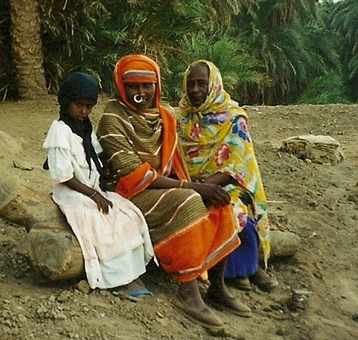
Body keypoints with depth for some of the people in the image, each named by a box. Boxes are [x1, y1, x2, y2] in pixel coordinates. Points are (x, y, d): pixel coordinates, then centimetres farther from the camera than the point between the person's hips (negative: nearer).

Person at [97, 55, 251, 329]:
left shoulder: (163, 116, 8)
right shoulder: (113, 119, -14)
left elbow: (173, 162, 9)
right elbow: (133, 173, -22)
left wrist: (194, 187, -12)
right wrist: (190, 187, -23)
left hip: (164, 190, 7)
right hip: (129, 194, -7)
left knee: (218, 203, -12)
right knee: (188, 205, -30)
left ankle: (217, 287, -4)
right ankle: (188, 293, -23)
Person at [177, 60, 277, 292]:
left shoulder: (233, 117, 1)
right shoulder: (181, 118, 11)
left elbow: (235, 165, -8)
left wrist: (208, 183, -23)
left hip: (226, 184, -1)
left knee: (236, 210, -32)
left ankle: (247, 266, -4)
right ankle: (246, 267, -10)